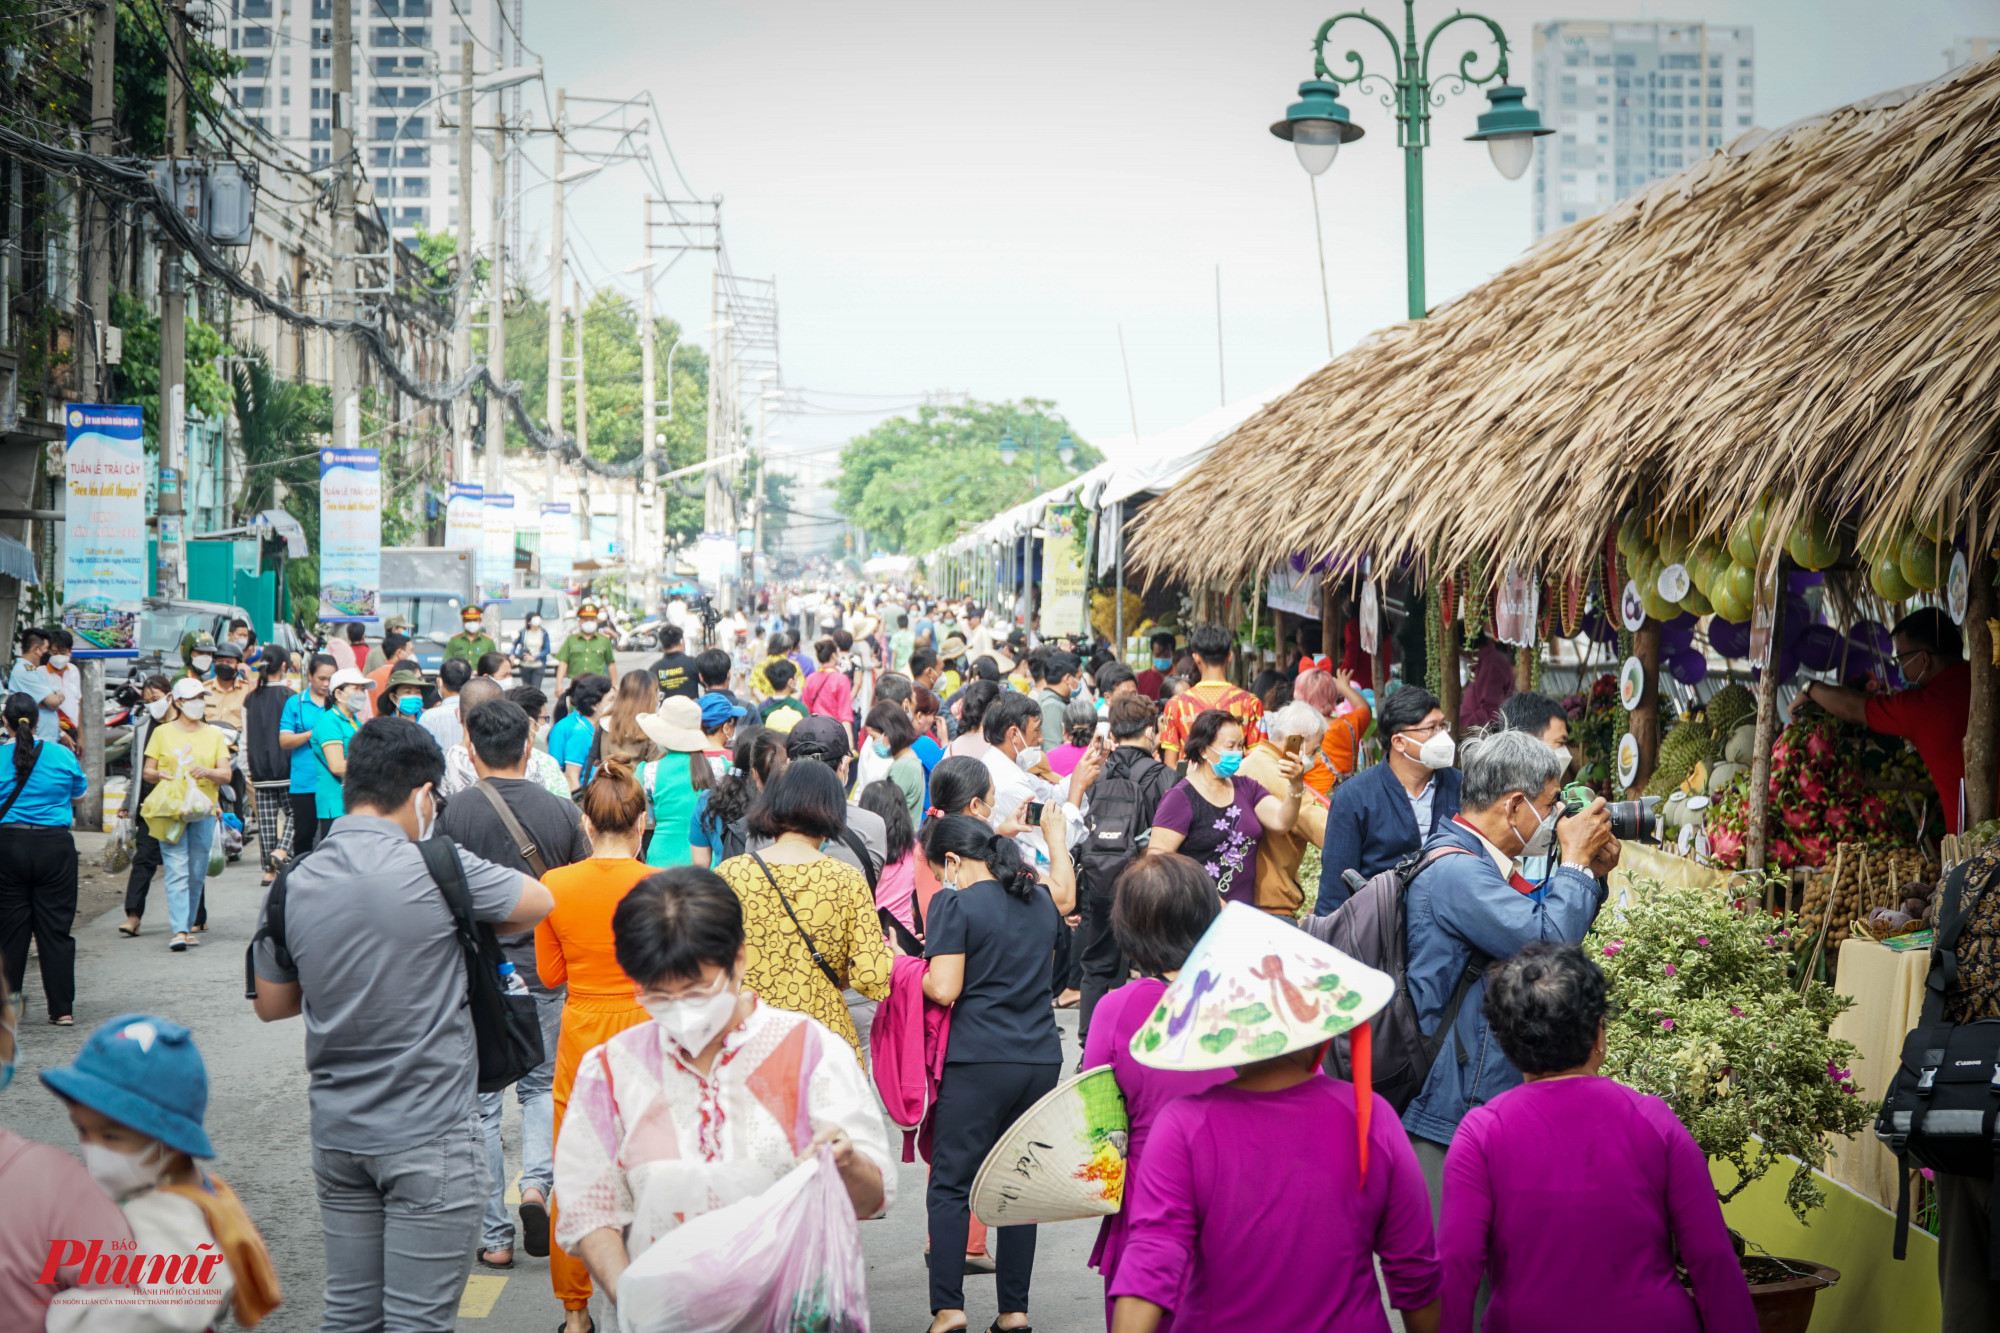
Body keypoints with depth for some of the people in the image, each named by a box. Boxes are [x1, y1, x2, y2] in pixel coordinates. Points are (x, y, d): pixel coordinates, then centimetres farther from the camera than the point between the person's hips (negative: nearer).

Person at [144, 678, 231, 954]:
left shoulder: (214, 735, 13)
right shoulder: (162, 733, 8)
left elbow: (227, 774, 5)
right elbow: (147, 771, 10)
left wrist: (207, 772, -15)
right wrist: (158, 774, -13)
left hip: (203, 811, 3)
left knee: (197, 875, 4)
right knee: (177, 872, -12)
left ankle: (187, 927, 14)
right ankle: (179, 931, -19)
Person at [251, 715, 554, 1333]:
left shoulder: (291, 887, -1)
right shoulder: (435, 870, -16)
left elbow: (271, 1004, 12)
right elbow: (539, 903, 0)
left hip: (336, 1135, 6)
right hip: (430, 1136, -5)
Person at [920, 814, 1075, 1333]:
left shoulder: (954, 905, -8)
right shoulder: (1041, 901, 11)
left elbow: (943, 990, -12)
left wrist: (917, 967, 6)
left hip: (978, 1061, -6)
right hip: (1042, 1057, 6)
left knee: (951, 1185, 1)